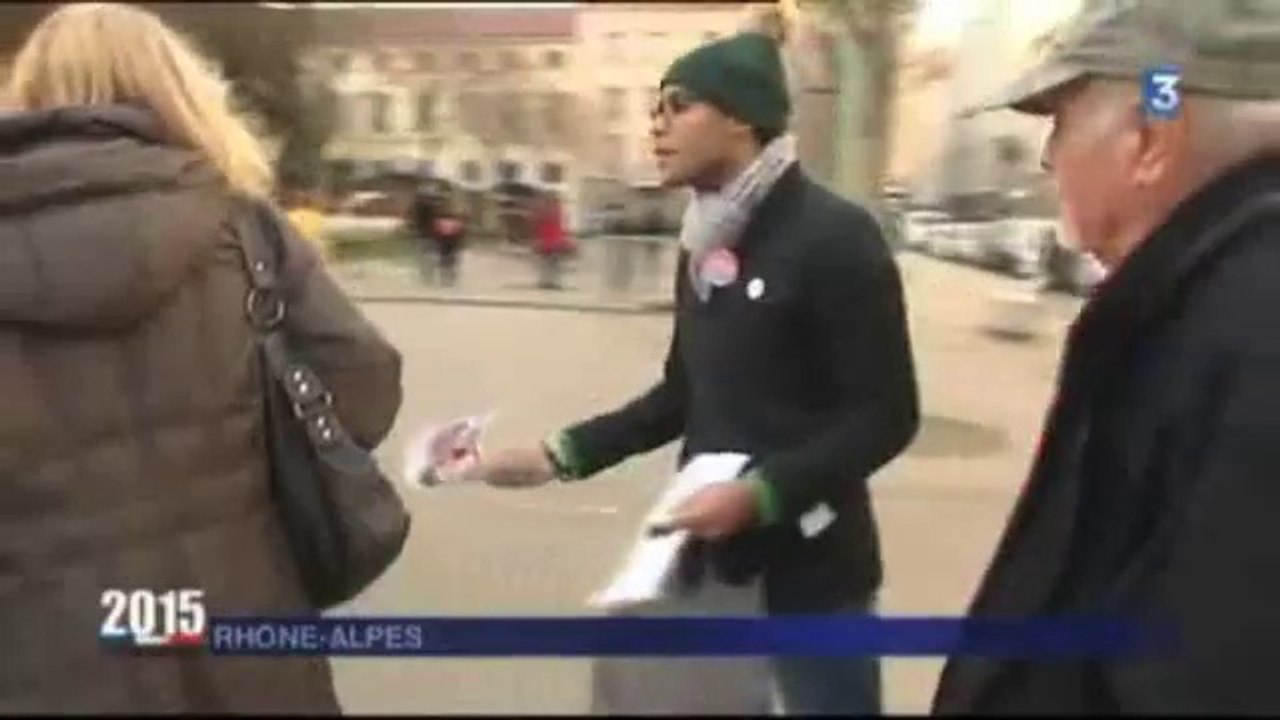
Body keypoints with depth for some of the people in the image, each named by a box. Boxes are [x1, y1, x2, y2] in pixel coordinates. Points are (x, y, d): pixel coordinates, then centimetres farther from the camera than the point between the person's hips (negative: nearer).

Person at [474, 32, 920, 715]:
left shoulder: (834, 237, -14)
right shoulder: (704, 244, 9)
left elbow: (884, 417, -15)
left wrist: (760, 494, -25)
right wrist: (560, 454, 7)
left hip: (809, 566, -7)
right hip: (710, 557, 7)